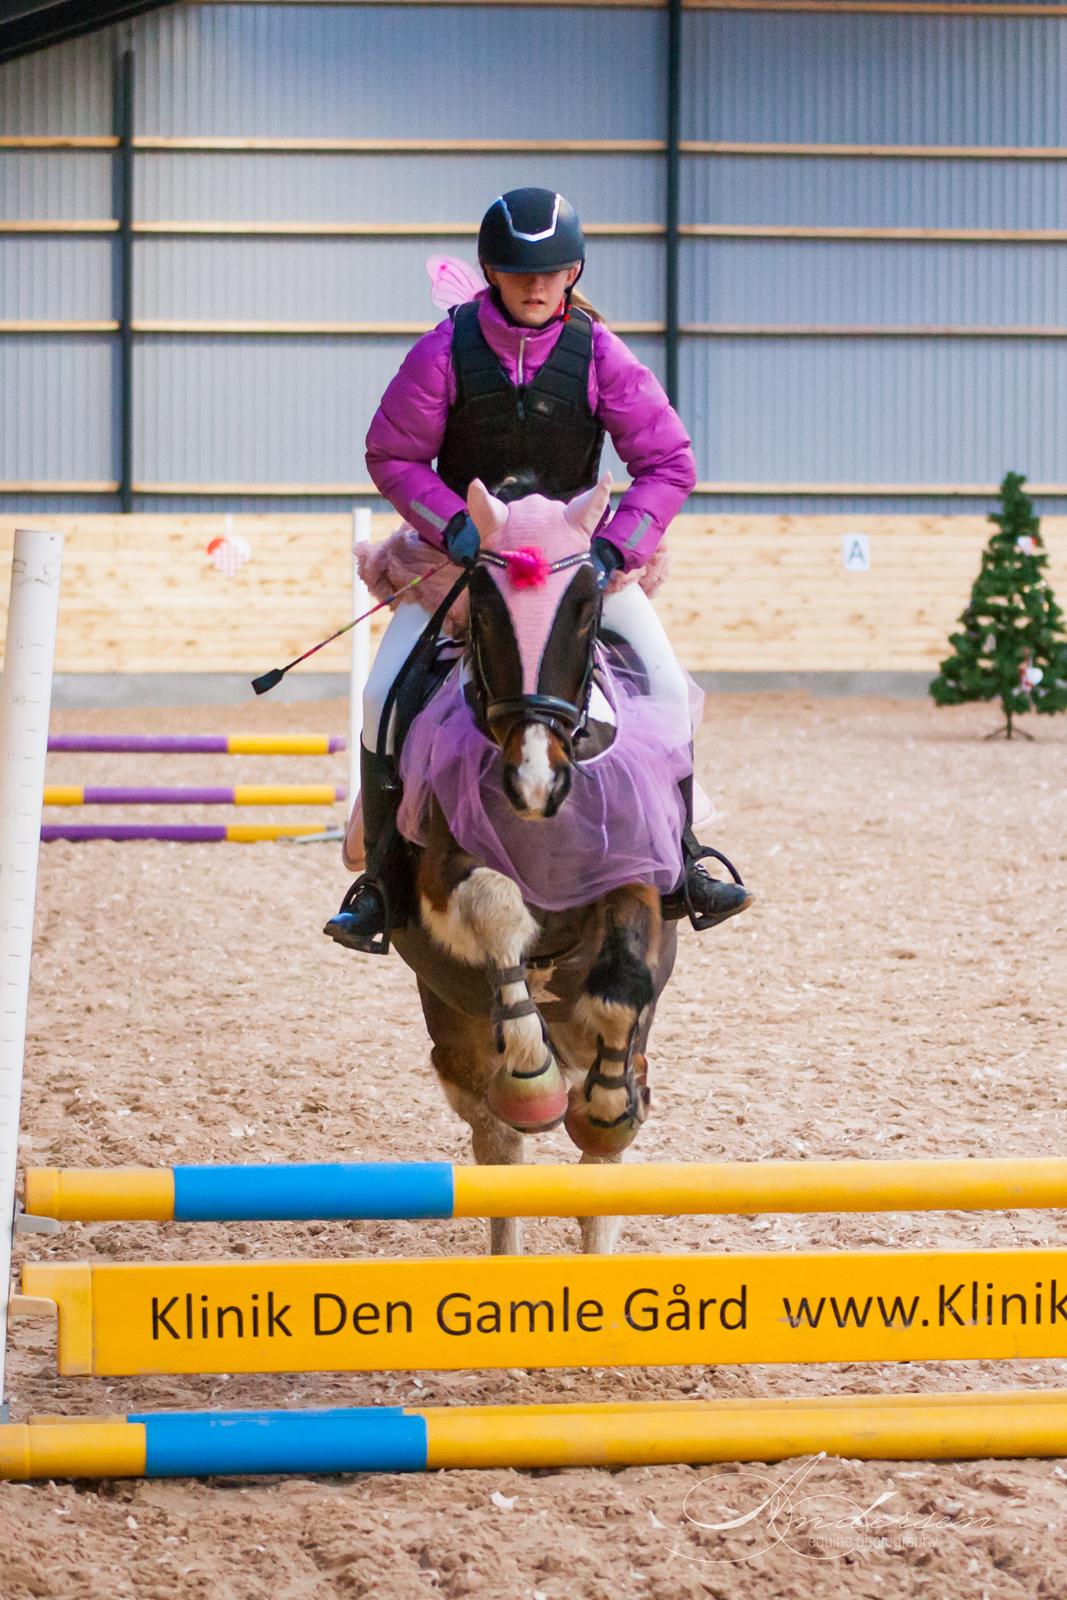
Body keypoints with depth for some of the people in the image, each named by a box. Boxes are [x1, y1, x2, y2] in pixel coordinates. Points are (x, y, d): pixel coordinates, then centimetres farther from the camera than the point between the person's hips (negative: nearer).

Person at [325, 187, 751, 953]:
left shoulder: (599, 355, -11)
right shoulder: (447, 351, -13)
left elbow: (669, 462, -8)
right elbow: (392, 455, -5)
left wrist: (615, 547, -20)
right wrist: (452, 524, -21)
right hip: (464, 544, -1)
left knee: (666, 687, -12)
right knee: (387, 692, -17)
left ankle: (679, 868, 5)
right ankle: (382, 876, -4)